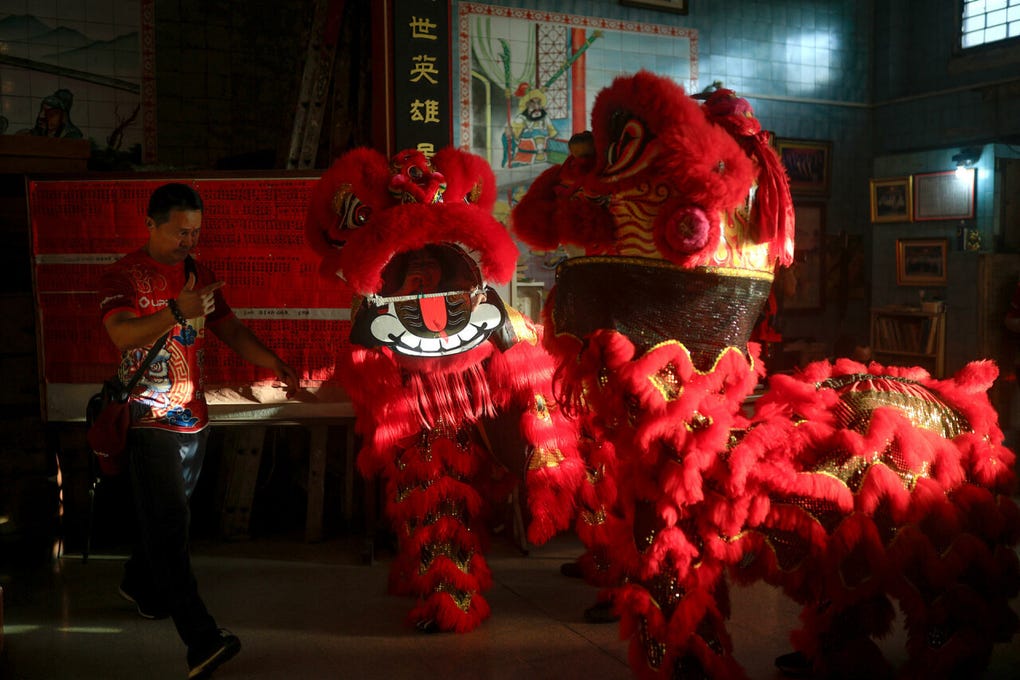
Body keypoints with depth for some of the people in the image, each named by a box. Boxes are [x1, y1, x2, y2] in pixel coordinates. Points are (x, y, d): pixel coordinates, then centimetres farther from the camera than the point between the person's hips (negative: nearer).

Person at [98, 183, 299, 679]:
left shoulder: (199, 274, 13)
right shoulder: (124, 275, -7)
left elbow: (230, 329, 13)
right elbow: (122, 335, -22)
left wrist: (273, 363, 0)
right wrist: (176, 312, -35)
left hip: (193, 416, 7)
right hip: (149, 419, -7)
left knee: (164, 516, 18)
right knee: (169, 523, -11)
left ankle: (140, 585, 43)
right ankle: (200, 638, -14)